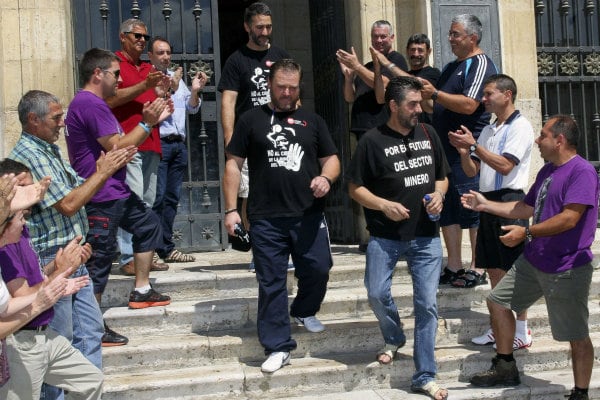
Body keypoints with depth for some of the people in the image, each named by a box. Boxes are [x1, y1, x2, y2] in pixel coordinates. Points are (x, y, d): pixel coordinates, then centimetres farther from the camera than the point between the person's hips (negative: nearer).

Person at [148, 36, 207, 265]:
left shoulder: (177, 77, 21)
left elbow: (192, 108, 20)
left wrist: (195, 91, 4)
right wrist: (169, 89, -20)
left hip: (178, 144, 7)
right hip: (158, 143, -7)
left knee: (172, 197, 9)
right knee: (157, 197, -11)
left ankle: (167, 248, 15)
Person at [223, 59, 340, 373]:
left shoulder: (312, 121, 12)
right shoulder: (251, 119, 6)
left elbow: (331, 159, 14)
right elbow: (233, 164, 5)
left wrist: (326, 177, -10)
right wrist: (231, 209, -3)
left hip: (308, 215, 2)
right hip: (266, 218, -2)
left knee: (318, 270, 3)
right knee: (271, 282, 1)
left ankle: (304, 311, 35)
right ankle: (279, 347, 9)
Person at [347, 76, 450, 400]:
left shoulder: (428, 134, 5)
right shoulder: (373, 141, -6)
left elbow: (442, 176, 17)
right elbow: (355, 188, -2)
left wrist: (439, 194, -4)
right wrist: (383, 205, -17)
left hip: (426, 237, 2)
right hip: (385, 237, -2)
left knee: (427, 305, 0)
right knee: (377, 294, -1)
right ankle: (394, 339, 33)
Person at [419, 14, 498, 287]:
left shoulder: (481, 65, -8)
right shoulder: (451, 67, 20)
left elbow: (469, 105, -21)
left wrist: (435, 94, -21)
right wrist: (423, 99, 12)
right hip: (446, 149, 9)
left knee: (473, 210, -5)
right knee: (447, 210, 9)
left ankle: (477, 270, 1)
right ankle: (454, 268, 15)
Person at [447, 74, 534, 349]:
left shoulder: (520, 126, -6)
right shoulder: (488, 131, 17)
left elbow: (505, 165, -17)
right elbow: (471, 171, 15)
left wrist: (474, 145, -16)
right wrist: (463, 150, -3)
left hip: (510, 200, -8)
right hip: (487, 200, 8)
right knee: (493, 268, 11)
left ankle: (522, 331, 2)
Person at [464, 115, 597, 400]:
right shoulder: (548, 170, 12)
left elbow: (570, 218, -27)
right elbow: (527, 208, 20)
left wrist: (526, 233, -24)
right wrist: (485, 205, 16)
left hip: (567, 270, -10)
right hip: (533, 261, 10)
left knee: (576, 336, 1)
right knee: (498, 301, 15)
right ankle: (505, 368, 27)